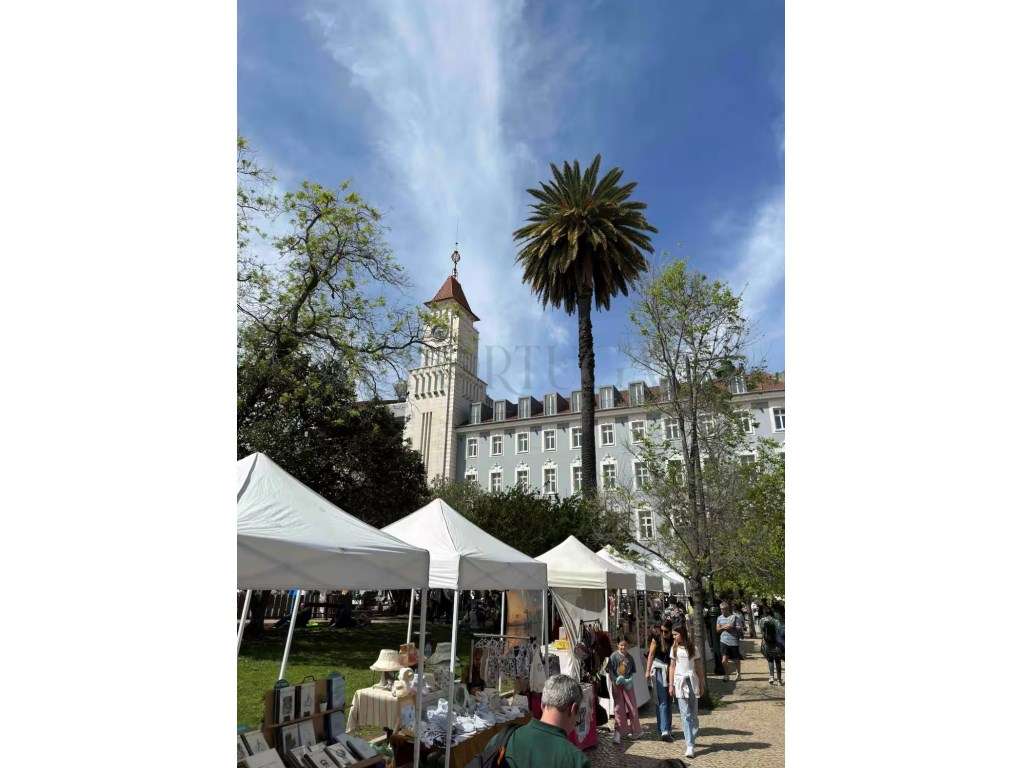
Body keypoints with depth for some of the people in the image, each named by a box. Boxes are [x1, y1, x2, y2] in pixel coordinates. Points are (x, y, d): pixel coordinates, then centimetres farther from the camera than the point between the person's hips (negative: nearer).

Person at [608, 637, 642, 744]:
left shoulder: (630, 658, 2)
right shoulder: (614, 656, -7)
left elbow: (633, 672, 8)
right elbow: (610, 671, -7)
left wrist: (629, 680, -9)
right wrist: (616, 680, -17)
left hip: (628, 684, 3)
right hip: (617, 685, -3)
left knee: (632, 708, 7)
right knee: (619, 708, 3)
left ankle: (634, 731, 23)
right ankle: (618, 732, 12)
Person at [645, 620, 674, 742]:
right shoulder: (656, 640, -4)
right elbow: (651, 655, -4)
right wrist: (648, 671, -9)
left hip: (670, 672, 3)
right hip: (659, 670, -3)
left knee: (669, 701, 11)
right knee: (662, 701, -6)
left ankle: (667, 728, 24)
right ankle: (664, 730, -8)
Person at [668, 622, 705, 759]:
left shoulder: (693, 648, 0)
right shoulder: (674, 649, 5)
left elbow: (699, 667, 5)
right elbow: (672, 667, 7)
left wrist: (702, 685, 4)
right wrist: (671, 685, 4)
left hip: (692, 681, 0)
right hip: (680, 682, 0)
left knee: (693, 713, 7)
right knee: (685, 714, -4)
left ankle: (692, 739, 24)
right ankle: (690, 745, -2)